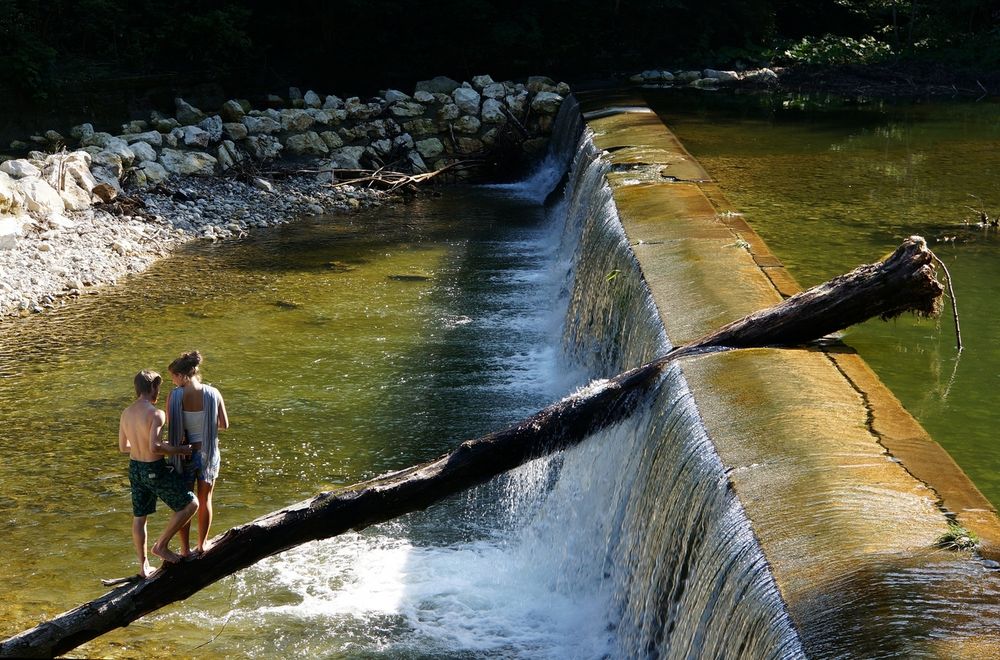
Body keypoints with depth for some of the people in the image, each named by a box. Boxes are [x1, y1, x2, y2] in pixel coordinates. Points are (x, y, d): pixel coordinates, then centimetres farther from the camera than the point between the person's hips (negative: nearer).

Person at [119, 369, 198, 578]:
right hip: (154, 470, -8)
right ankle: (161, 545, 10)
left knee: (139, 517, 17)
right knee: (190, 504, 6)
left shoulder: (126, 413, 3)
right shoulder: (156, 414, -20)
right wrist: (179, 450, -15)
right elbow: (154, 447, -28)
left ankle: (143, 566, 27)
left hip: (135, 467, 8)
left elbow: (123, 447, 11)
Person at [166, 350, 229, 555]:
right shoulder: (212, 393, -10)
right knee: (205, 500, 19)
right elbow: (224, 424, -3)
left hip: (185, 452, -2)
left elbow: (171, 427, -15)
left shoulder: (175, 396, -16)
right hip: (208, 452, 2)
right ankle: (202, 545, 28)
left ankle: (185, 549, 20)